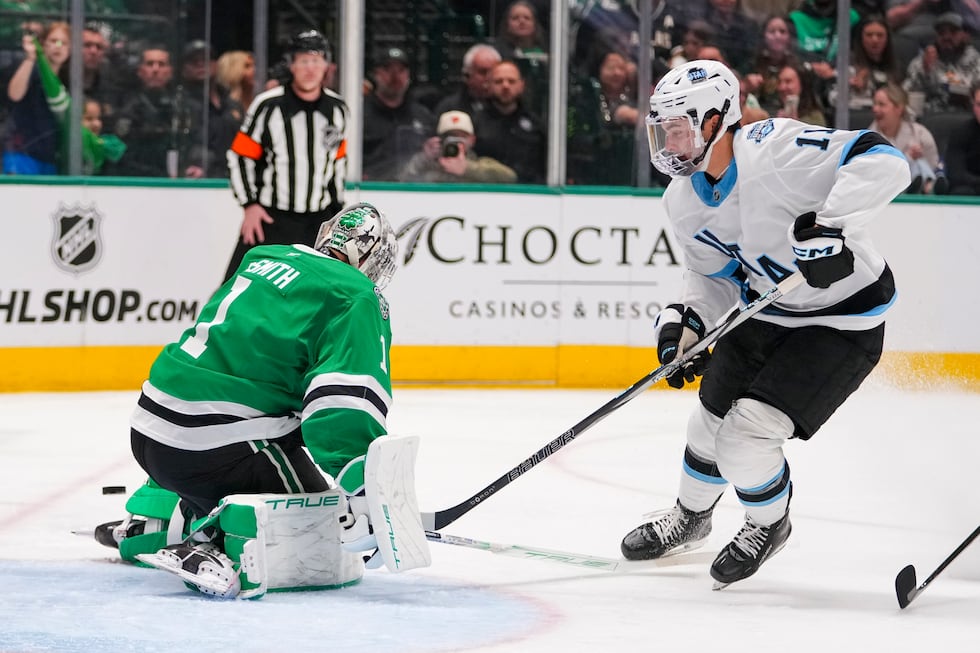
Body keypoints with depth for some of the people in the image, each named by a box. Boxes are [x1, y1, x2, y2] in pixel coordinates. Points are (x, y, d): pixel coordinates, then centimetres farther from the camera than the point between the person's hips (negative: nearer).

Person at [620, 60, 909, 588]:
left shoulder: (773, 150, -29)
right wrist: (685, 322, -10)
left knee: (746, 437, -14)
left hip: (842, 321, -8)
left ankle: (769, 524, 18)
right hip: (764, 311, 8)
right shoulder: (684, 200, -3)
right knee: (711, 421, 17)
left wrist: (832, 225, -46)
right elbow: (713, 275, 9)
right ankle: (689, 518, 48)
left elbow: (883, 162, -37)